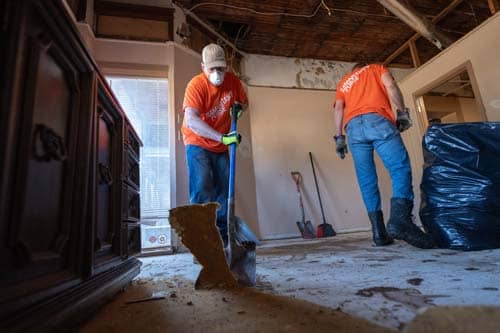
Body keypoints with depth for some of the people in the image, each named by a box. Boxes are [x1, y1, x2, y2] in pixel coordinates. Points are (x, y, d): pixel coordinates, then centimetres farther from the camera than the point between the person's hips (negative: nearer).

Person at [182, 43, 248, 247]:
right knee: (202, 190, -17)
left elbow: (244, 102, 15)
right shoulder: (196, 85, -20)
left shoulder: (233, 81, -4)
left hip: (221, 146, 5)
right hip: (198, 144, -5)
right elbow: (191, 120, -34)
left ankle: (223, 238, 16)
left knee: (224, 191, 5)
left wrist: (239, 107, -10)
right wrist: (222, 137, -44)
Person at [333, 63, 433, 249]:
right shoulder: (376, 68, 29)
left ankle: (378, 231, -5)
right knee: (400, 168, -9)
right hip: (376, 120, -3)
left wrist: (339, 137, 12)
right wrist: (402, 112, 5)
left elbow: (338, 108, 18)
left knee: (367, 180, 0)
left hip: (353, 127, 3)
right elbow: (390, 85, 7)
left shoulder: (343, 82, 34)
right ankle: (399, 219, -31)